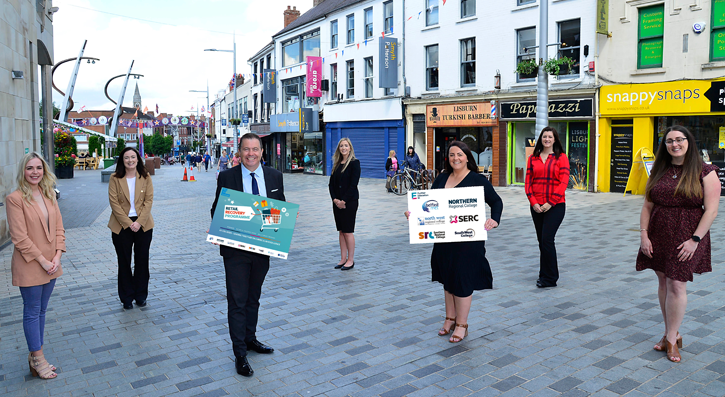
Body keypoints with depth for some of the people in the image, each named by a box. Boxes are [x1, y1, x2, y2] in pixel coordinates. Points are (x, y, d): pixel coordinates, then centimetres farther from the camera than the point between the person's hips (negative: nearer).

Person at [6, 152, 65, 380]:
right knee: (32, 312, 5)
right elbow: (20, 237, -15)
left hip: (51, 265, 6)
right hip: (29, 267, -6)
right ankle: (38, 359, 16)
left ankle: (35, 356, 26)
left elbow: (59, 228, 7)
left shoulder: (49, 195, 7)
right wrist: (43, 261, -14)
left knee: (41, 311, 14)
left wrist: (57, 256, -5)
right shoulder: (15, 198, -12)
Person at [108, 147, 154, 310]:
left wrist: (139, 222, -13)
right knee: (124, 262, 7)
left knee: (142, 260, 8)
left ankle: (141, 295, 22)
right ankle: (127, 298, 19)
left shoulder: (145, 177, 1)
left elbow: (149, 200, -3)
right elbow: (114, 202, -7)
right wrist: (128, 223, -13)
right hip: (121, 226, -1)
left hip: (143, 225, 1)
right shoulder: (115, 178, -3)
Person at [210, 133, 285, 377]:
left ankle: (250, 339, 38)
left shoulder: (274, 176, 3)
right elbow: (216, 210, 1)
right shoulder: (226, 177, -5)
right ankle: (239, 354, 12)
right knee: (237, 302, 1)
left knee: (253, 298, 19)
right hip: (235, 249, -3)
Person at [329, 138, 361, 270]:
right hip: (337, 202, 6)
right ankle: (343, 258, 18)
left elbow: (353, 184, -13)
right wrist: (335, 199, -4)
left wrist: (343, 201, -15)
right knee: (341, 231, 10)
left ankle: (350, 260, 7)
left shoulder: (354, 163, -7)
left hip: (349, 201, -6)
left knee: (348, 231, -3)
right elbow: (331, 183, 10)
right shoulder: (337, 164, 12)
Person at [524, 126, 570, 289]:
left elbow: (563, 182, -7)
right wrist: (534, 202, -6)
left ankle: (549, 278, 2)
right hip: (536, 207, 4)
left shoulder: (561, 157, 0)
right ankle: (544, 275, 23)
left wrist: (550, 202, -13)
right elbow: (528, 182, 6)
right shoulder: (533, 158, 9)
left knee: (547, 240, -10)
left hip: (555, 206, -4)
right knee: (541, 240, 10)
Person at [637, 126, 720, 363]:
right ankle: (672, 334, 22)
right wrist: (644, 235, -2)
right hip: (658, 235, 4)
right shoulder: (658, 172, 8)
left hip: (686, 237, -4)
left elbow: (711, 211, -9)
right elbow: (647, 207, 7)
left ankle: (671, 339, 7)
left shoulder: (704, 173, -4)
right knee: (664, 283, 9)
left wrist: (695, 240, -15)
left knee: (677, 285, -6)